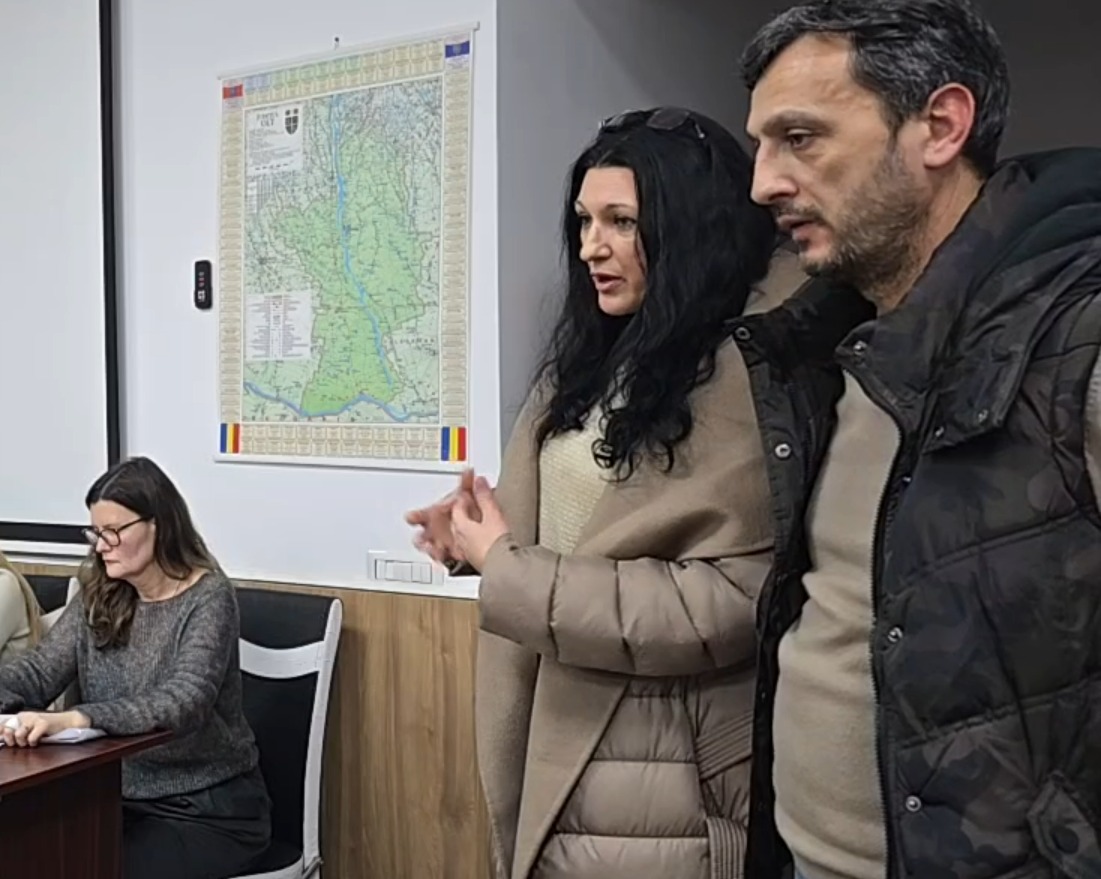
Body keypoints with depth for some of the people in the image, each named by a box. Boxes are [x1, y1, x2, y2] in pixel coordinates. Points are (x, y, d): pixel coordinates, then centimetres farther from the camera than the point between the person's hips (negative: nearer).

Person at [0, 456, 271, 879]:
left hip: (210, 811, -5)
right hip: (123, 799, 5)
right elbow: (37, 671, -1)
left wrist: (73, 719, -41)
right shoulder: (99, 598, 3)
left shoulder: (208, 598, -16)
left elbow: (184, 704, -29)